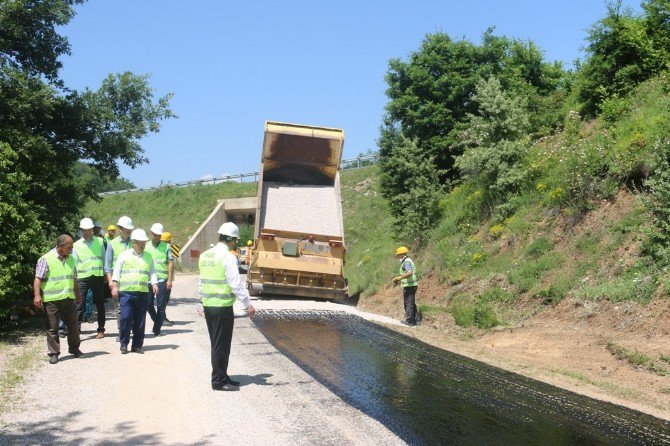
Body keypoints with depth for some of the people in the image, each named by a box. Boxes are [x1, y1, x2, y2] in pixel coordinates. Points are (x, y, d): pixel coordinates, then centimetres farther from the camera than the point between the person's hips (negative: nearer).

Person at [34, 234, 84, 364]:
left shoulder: (71, 259, 12)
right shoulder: (46, 259, -9)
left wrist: (77, 293, 28)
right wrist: (37, 295, -21)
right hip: (51, 300, -5)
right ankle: (54, 353, 10)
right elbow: (38, 279, -12)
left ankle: (74, 348, 27)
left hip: (69, 299, 5)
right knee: (52, 328, 1)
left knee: (73, 325, 11)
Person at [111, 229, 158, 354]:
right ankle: (124, 344, 5)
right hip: (126, 292, -2)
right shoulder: (124, 255, 6)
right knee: (125, 318, -8)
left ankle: (137, 345, 13)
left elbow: (152, 272, 15)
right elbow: (117, 272, 5)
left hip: (143, 293, 3)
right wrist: (115, 286, -4)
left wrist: (154, 284, -2)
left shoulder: (148, 257, 15)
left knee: (140, 320, 4)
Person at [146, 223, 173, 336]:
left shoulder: (166, 246, 2)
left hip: (162, 280, -2)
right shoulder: (146, 246, 8)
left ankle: (157, 328, 10)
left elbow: (170, 263, 0)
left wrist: (169, 279, -6)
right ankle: (157, 321, 28)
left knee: (160, 305, 0)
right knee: (148, 304, 5)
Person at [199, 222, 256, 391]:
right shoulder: (228, 257, -14)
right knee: (222, 345, 1)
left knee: (217, 343, 16)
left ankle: (221, 377, 24)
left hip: (208, 305, 8)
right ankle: (219, 381, 7)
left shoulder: (205, 255, 11)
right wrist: (248, 304, -14)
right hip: (223, 307, -8)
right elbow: (236, 283, -18)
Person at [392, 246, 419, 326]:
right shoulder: (408, 261, 18)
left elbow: (409, 273, -30)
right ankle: (413, 320, 23)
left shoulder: (407, 262, -15)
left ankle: (409, 321, -2)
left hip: (409, 286, -11)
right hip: (412, 285, 11)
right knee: (411, 304, 16)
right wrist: (400, 281, 18)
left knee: (408, 304, -5)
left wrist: (399, 278, -24)